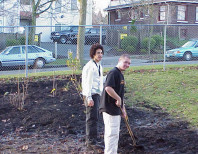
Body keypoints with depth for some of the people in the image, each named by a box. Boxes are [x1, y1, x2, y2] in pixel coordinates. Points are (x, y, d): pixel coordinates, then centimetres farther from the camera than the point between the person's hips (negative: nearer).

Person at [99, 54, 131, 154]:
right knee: (112, 133, -9)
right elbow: (108, 88, -29)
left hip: (116, 109, 10)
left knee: (115, 133, 17)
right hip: (110, 109, -10)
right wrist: (118, 99, -19)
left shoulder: (120, 74, 17)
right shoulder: (113, 72, -15)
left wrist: (123, 108, 21)